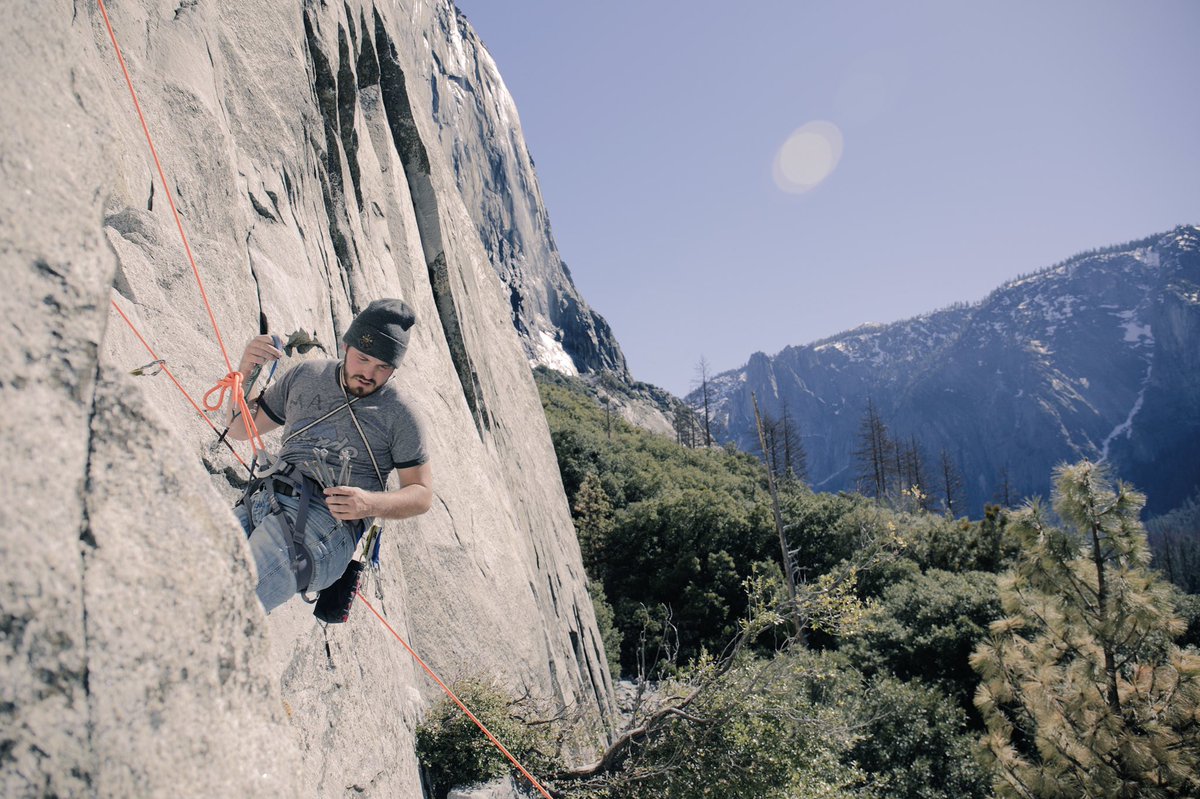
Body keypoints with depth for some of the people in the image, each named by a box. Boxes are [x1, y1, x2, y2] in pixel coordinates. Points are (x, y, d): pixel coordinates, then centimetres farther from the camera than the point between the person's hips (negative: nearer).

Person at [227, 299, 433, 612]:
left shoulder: (399, 414, 5)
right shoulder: (305, 375, 19)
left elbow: (422, 494, 5)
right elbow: (240, 428, 26)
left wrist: (370, 504, -15)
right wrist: (245, 371, 8)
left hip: (324, 518, -5)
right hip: (258, 503, 6)